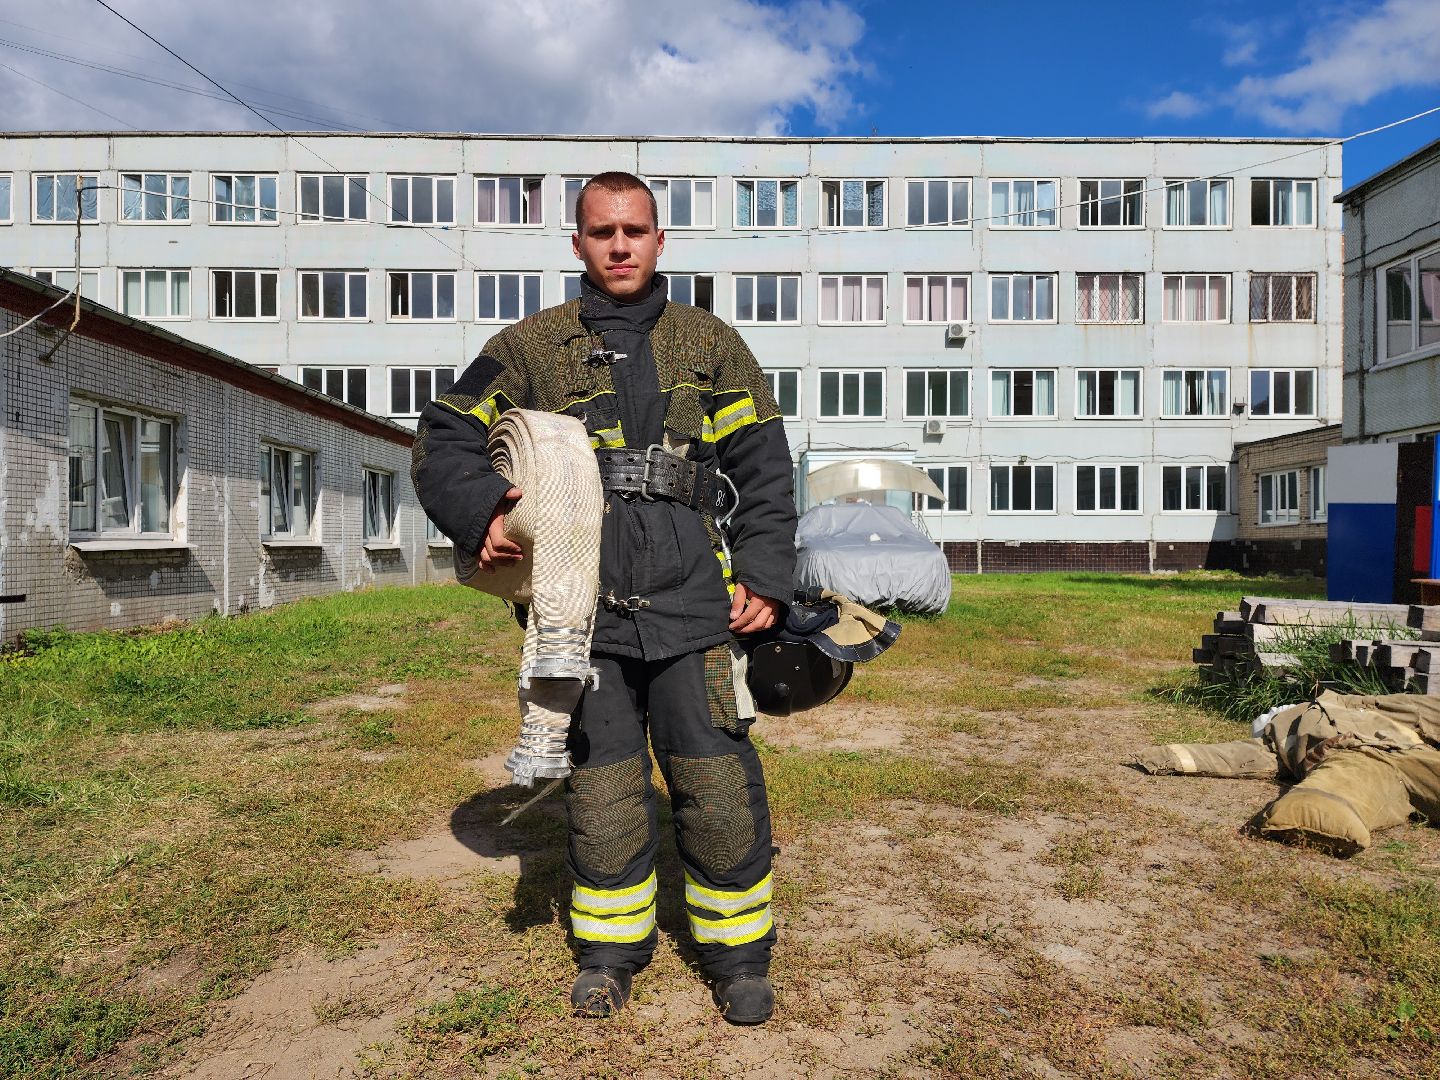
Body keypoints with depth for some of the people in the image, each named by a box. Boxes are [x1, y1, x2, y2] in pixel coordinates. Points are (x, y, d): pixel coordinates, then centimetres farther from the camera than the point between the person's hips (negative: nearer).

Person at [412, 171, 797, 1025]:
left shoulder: (711, 343, 11)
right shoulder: (531, 346, 11)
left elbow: (762, 466, 8)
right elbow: (444, 440, 12)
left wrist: (766, 575, -2)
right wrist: (481, 511, -7)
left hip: (693, 603, 0)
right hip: (582, 607, 1)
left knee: (718, 785, 2)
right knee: (601, 789, 10)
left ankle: (739, 947, 23)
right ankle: (612, 946, 31)